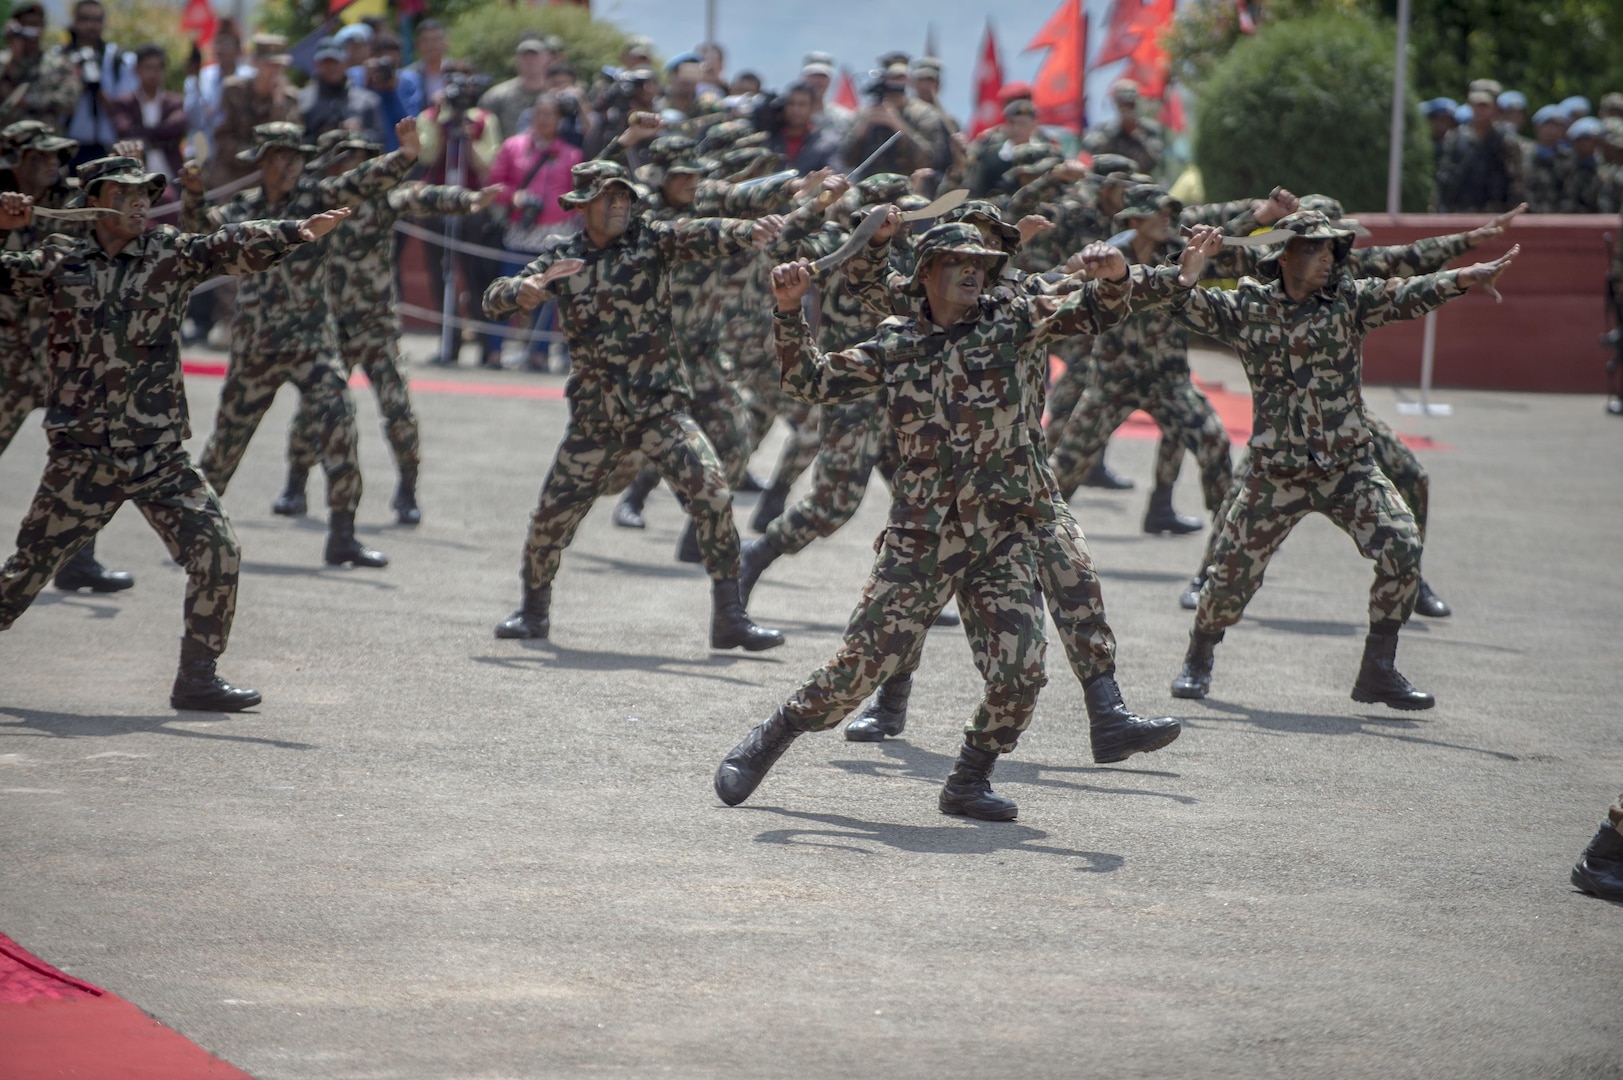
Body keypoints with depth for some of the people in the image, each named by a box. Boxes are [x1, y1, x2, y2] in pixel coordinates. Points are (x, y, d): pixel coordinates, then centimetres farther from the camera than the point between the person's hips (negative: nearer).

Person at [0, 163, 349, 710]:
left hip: (159, 455, 1)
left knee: (217, 550, -9)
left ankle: (197, 676, 3)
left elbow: (234, 246, -14)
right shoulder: (62, 262, 3)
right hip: (80, 457, -1)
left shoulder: (172, 254, 1)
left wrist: (295, 232, -31)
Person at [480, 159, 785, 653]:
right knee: (551, 517, 5)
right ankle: (534, 610, 31)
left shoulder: (652, 239, -1)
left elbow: (703, 235, -20)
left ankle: (729, 617, -10)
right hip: (595, 415, 2)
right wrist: (525, 290, -22)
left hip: (660, 407, -2)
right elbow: (493, 300, 2)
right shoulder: (561, 259, 5)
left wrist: (747, 231, -41)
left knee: (711, 494, -18)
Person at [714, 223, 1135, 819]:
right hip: (919, 537, -1)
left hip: (1003, 535, 1)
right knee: (862, 663, -2)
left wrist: (1112, 277, -24)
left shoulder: (1011, 321, 6)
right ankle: (768, 740, 16)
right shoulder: (896, 344, 7)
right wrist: (789, 311, -3)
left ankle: (969, 782, 11)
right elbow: (811, 380, 10)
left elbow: (1094, 313, -2)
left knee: (1019, 671, -9)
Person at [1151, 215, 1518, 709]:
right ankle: (1198, 659, 33)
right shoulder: (1244, 309, -2)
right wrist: (1185, 273, -27)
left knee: (1402, 546, -17)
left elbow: (1408, 295, -15)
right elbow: (1171, 297, -5)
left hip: (1348, 466, 1)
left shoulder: (1348, 300, -1)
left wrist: (1462, 278, -32)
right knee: (1233, 571, 4)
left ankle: (1379, 670, -4)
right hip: (1275, 473, -1)